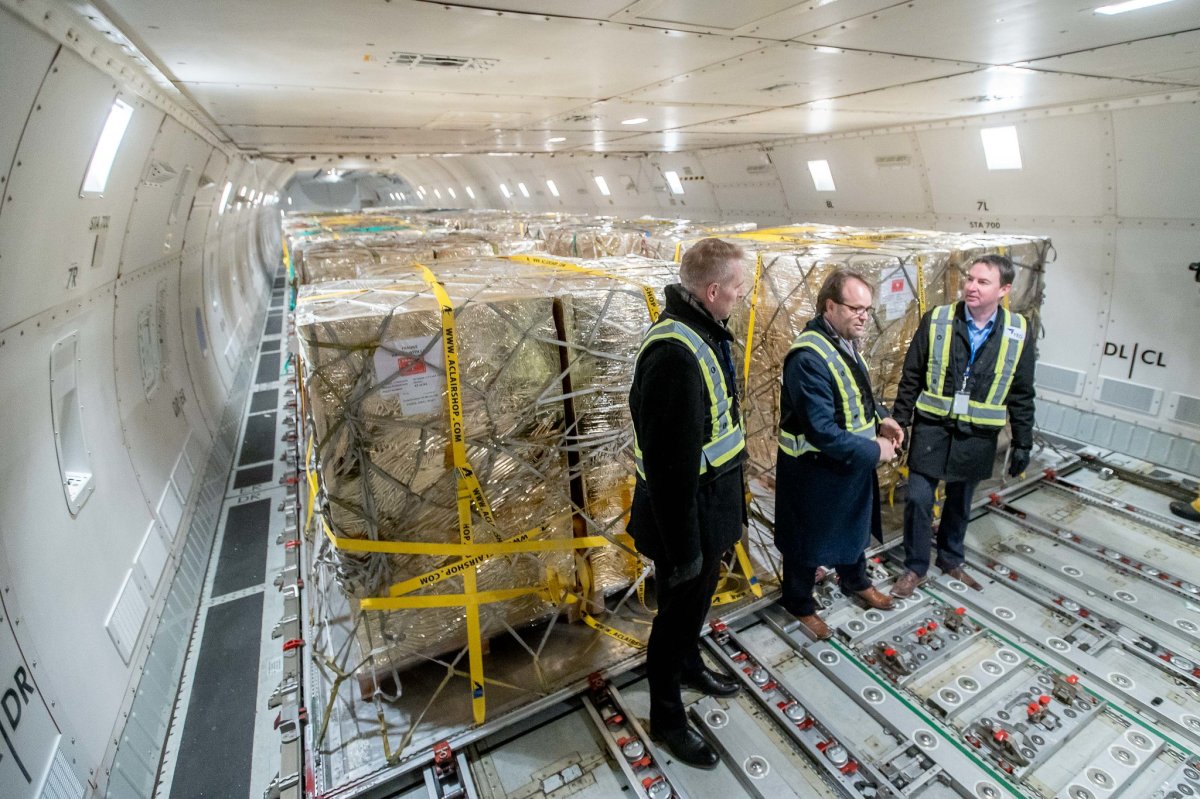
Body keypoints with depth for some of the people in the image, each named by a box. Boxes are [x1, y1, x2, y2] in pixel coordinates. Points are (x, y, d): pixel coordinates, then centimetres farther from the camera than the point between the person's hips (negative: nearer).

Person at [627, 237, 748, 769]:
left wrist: (726, 504, 19)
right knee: (679, 610, 11)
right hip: (685, 513, -9)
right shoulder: (674, 351, -30)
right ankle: (666, 717, 36)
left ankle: (689, 665, 55)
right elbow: (669, 463, -29)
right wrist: (682, 546, -21)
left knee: (699, 597, 28)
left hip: (711, 504, 9)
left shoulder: (705, 333, 3)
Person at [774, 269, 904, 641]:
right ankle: (799, 602, 37)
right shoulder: (809, 358, -31)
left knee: (856, 525, 28)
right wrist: (874, 451, -21)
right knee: (809, 538, 13)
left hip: (852, 461, 9)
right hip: (816, 470, -9)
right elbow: (822, 432, -31)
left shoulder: (845, 340, 0)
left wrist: (881, 418, 0)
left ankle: (855, 581, 54)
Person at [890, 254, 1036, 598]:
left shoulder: (1018, 332, -4)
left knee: (960, 501, 17)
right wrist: (899, 422, -3)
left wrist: (1023, 443, 4)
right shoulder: (936, 320, -8)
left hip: (977, 435, 2)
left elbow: (1021, 394, 3)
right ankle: (915, 567, 20)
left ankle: (950, 558, 40)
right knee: (919, 499, 1)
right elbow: (911, 377, -3)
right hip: (932, 426, -1)